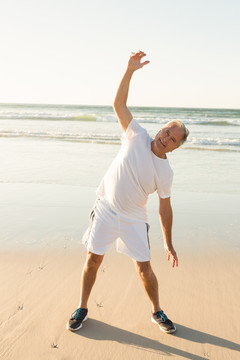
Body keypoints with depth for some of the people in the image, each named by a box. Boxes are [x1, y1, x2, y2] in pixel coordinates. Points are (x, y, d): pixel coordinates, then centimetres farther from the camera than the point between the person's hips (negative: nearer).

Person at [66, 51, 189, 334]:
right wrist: (129, 71, -27)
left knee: (144, 268, 4)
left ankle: (157, 312, 29)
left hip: (133, 219, 0)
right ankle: (82, 309, 26)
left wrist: (169, 244, 0)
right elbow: (118, 104, -14)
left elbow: (165, 209, 0)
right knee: (93, 260, 5)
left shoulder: (165, 173, -7)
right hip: (105, 209, 0)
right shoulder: (137, 136, -8)